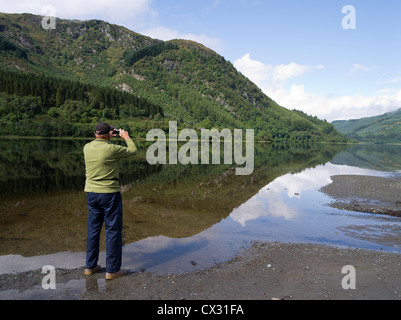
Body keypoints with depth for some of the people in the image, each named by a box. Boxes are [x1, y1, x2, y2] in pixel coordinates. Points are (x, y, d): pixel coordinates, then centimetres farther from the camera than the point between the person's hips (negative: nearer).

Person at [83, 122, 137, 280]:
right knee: (113, 230, 4)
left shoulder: (87, 147, 1)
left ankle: (90, 266, 27)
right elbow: (133, 151, 1)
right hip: (109, 193, -6)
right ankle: (112, 270, 10)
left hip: (91, 193, 6)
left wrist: (108, 138, 28)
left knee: (93, 229, 16)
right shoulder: (112, 149, -16)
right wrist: (127, 137, 16)